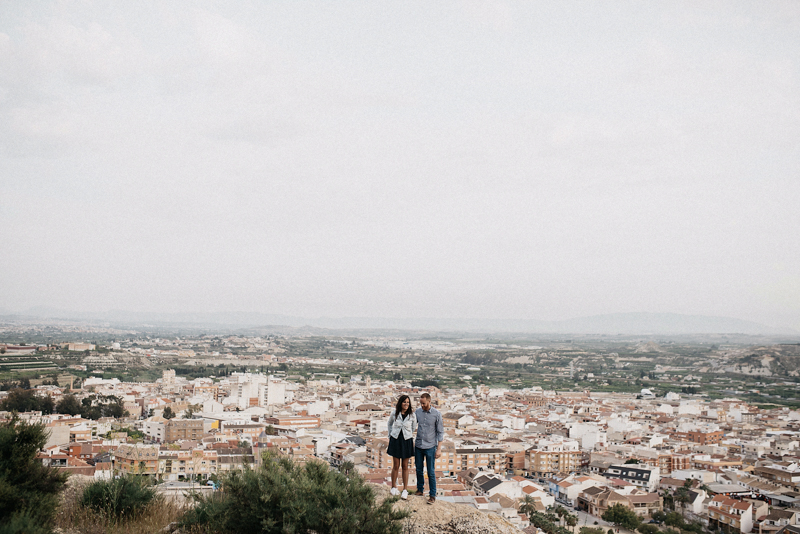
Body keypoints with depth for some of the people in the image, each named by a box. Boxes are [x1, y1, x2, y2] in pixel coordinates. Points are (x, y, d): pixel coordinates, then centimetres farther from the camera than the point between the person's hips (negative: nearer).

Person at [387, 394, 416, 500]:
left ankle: (405, 490, 15)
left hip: (406, 441, 0)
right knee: (396, 466, 5)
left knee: (405, 466, 7)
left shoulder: (412, 415, -6)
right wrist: (390, 435, 15)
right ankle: (394, 487, 22)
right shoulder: (394, 413, -5)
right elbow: (390, 424, 15)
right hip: (395, 440, 0)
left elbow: (414, 429, 10)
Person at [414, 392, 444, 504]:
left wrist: (439, 448, -8)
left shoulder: (437, 414, -10)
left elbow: (440, 432, -5)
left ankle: (432, 495, 10)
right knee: (419, 470, 14)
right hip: (418, 446, 4)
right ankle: (420, 490, 29)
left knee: (431, 472, 1)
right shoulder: (418, 411, 0)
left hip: (430, 447, -4)